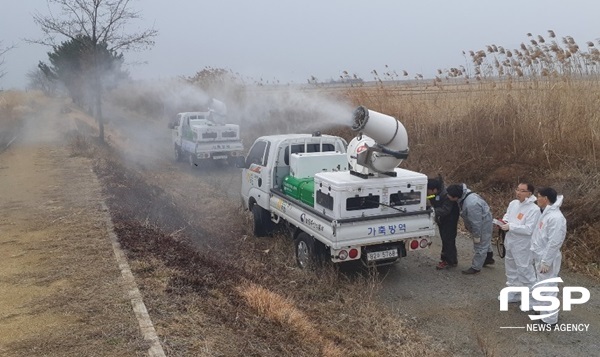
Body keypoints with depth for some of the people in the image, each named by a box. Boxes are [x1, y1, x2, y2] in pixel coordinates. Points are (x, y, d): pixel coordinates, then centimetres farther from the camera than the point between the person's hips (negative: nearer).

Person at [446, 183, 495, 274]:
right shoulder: (463, 194, -12)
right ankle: (489, 258, 48)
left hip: (483, 225, -10)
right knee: (485, 243, 28)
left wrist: (477, 236, -20)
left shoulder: (471, 205, -41)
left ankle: (475, 267, 16)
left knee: (480, 247, 4)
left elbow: (476, 222, -31)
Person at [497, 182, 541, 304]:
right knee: (511, 268, 20)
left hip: (523, 245, -8)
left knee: (524, 270, 1)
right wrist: (504, 221, -6)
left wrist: (510, 227, -26)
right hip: (510, 241, 8)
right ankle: (512, 294, 36)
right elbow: (507, 215, 17)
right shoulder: (513, 203, 3)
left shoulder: (534, 209, -20)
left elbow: (529, 229, -25)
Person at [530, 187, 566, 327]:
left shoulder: (555, 217, -24)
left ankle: (550, 319, 12)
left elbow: (554, 243, -25)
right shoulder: (546, 213, 6)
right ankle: (537, 305, 41)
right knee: (540, 286, 24)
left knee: (548, 289, 1)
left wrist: (546, 262, -22)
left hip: (547, 259, -10)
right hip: (540, 257, 10)